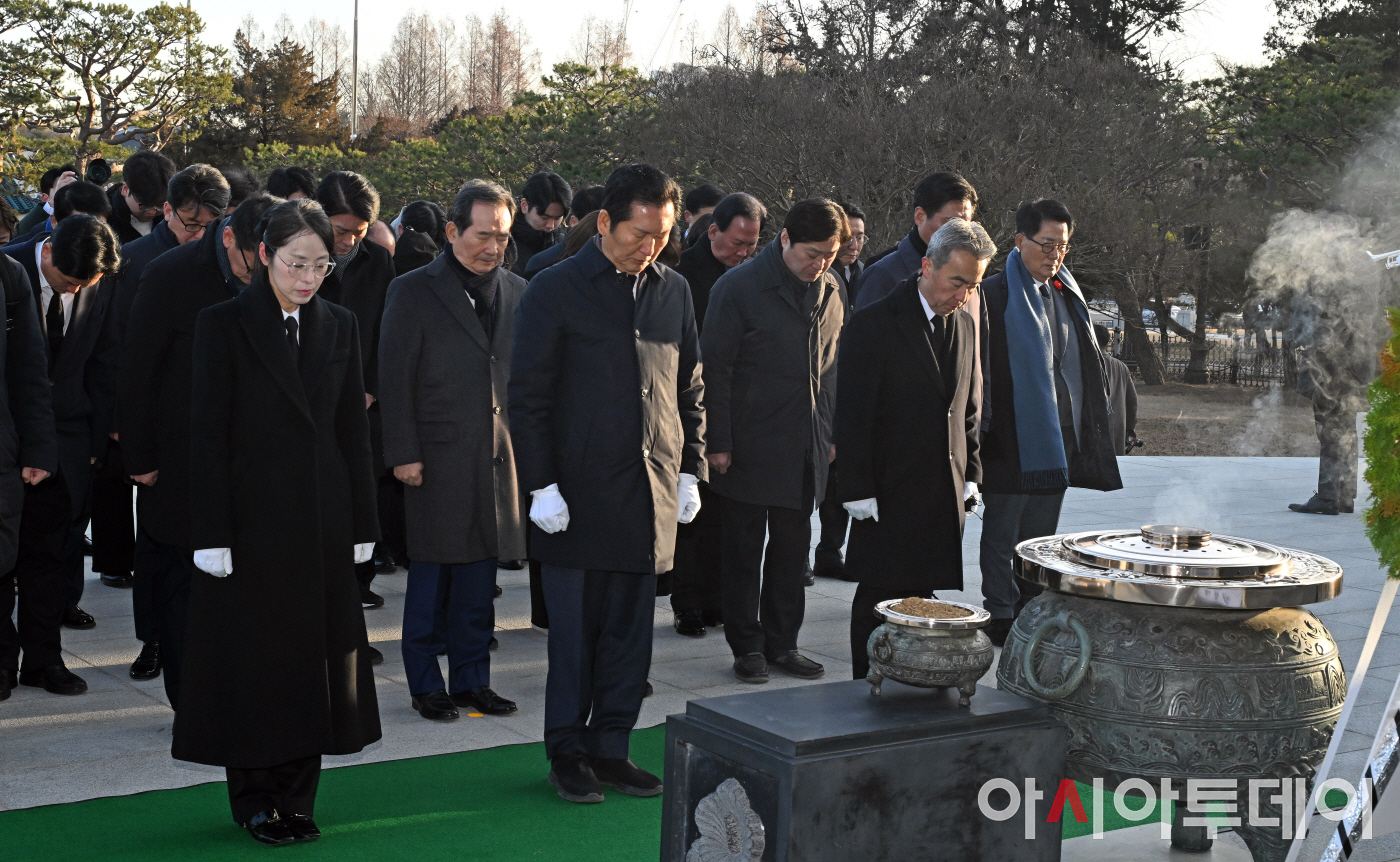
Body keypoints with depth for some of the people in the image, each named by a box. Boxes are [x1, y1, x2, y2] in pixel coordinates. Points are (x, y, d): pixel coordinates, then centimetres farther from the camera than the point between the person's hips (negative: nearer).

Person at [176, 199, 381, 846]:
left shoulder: (338, 327, 6)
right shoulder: (224, 325, -6)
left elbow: (353, 430, 8)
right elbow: (208, 435, -8)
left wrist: (361, 524, 5)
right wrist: (211, 534, -13)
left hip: (322, 520, 4)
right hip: (252, 518, -4)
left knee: (314, 651, 8)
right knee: (251, 654, 4)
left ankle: (296, 798, 19)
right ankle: (253, 799, 17)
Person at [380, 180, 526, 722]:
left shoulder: (517, 292, 9)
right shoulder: (413, 292, -2)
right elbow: (395, 379, -4)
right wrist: (403, 453, -9)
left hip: (497, 458, 4)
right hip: (436, 459, -4)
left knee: (479, 574, 10)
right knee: (431, 575, 4)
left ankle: (472, 679, 21)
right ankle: (426, 684, 16)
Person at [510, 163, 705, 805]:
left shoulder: (673, 292, 10)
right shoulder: (555, 291, -4)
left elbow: (690, 389, 18)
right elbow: (527, 396, -5)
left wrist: (690, 469, 11)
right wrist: (540, 485, -9)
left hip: (652, 495, 4)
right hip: (579, 494, -4)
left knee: (630, 631, 9)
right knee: (574, 631, 4)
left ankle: (610, 746, 21)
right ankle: (567, 752, 18)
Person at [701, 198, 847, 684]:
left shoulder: (828, 291, 7)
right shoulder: (738, 288, -10)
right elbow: (716, 369, -9)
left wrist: (832, 433, 11)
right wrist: (719, 442, -12)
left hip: (806, 448, 5)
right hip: (750, 446, -5)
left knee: (792, 548, 12)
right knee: (744, 549, 5)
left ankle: (782, 642, 24)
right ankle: (747, 647, 16)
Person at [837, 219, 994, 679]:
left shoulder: (965, 325, 9)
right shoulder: (874, 325, -11)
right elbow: (853, 414, -12)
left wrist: (970, 472, 12)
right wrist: (858, 488, -14)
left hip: (944, 494, 6)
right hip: (888, 493, -6)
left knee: (921, 594, 11)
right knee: (880, 596, 0)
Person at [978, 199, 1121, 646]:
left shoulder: (1067, 296, 14)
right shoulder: (994, 296, -7)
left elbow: (1084, 366, 20)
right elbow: (980, 368, -10)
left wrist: (1089, 430, 16)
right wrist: (983, 429, -15)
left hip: (1059, 437, 7)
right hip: (1012, 438, -7)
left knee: (1041, 530, 13)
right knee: (1002, 531, 1)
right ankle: (1001, 617, 9)